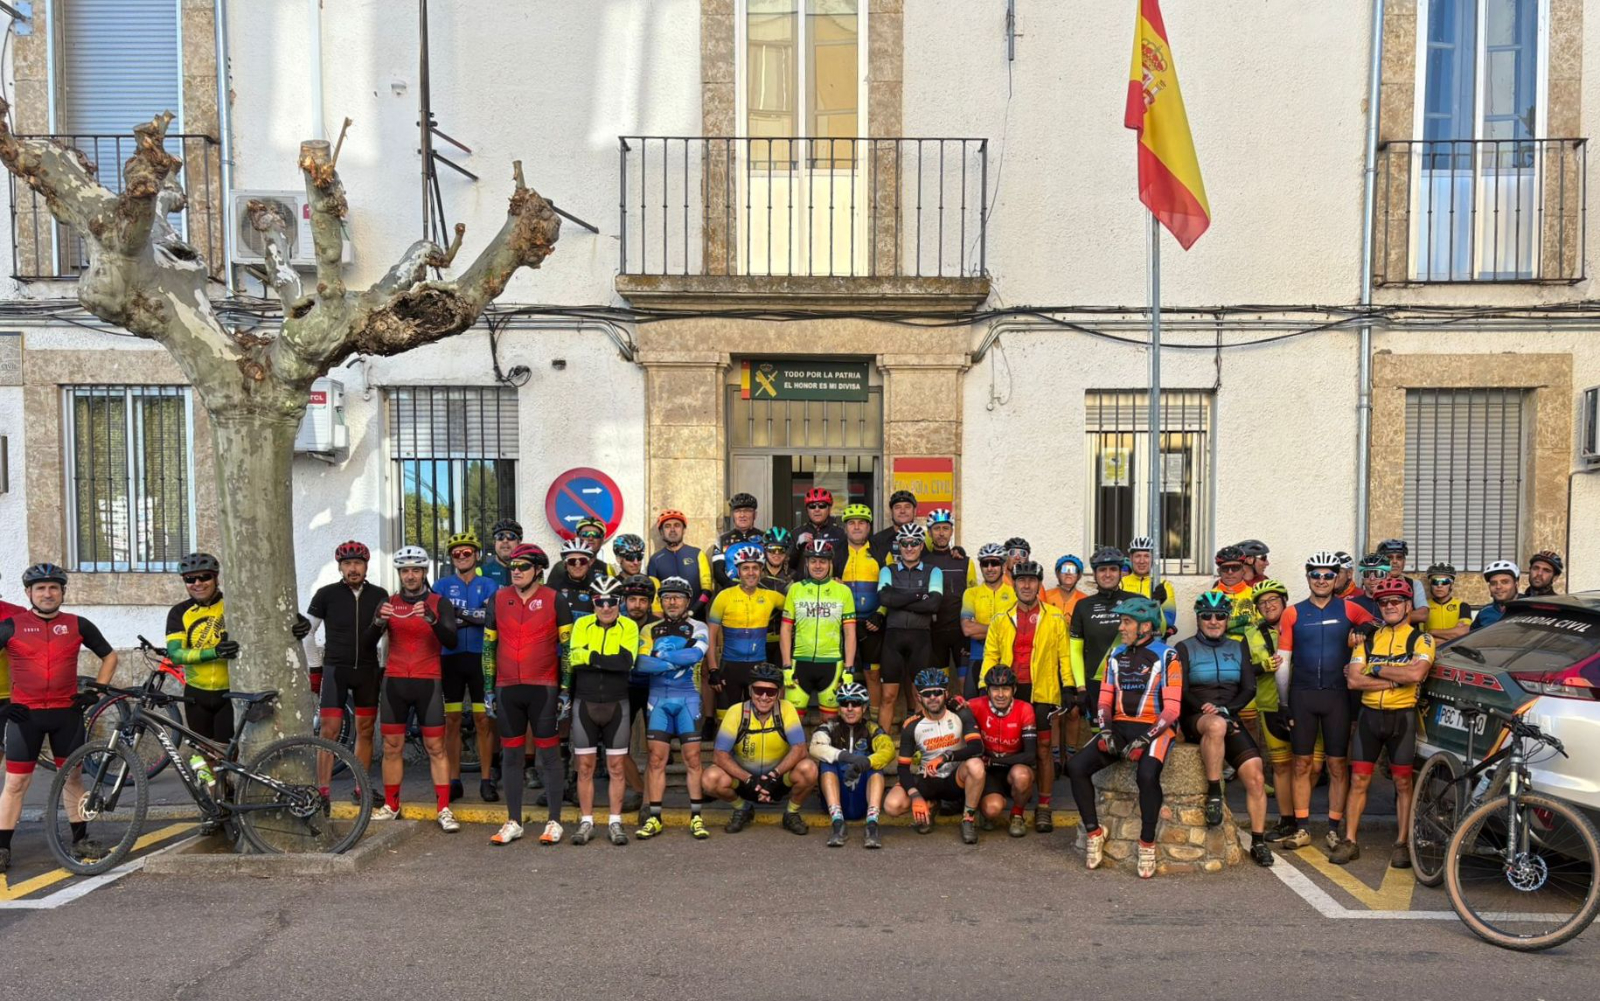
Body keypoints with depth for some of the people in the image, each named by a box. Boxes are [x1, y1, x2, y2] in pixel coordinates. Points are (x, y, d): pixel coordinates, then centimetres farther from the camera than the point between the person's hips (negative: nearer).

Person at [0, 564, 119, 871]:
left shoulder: (77, 625, 4)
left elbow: (109, 655, 15)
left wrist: (96, 691, 6)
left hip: (67, 712, 2)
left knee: (73, 777, 9)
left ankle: (81, 841, 18)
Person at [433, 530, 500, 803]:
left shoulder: (489, 585, 7)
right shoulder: (442, 585, 9)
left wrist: (460, 612, -18)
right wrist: (473, 617, -18)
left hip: (480, 658, -1)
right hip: (451, 658, 1)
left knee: (483, 720, 0)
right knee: (452, 721, 3)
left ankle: (486, 780, 7)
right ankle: (454, 781, 11)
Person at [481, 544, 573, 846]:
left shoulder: (555, 600, -2)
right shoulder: (498, 600, 8)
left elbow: (568, 647, -1)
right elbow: (488, 646, 14)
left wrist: (565, 691, -5)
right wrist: (488, 690, 10)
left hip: (543, 688, -3)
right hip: (507, 689, 3)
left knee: (549, 754, 2)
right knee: (511, 755, 9)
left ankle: (554, 821, 11)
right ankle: (513, 822, 19)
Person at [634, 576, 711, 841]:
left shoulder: (697, 628, 3)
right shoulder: (650, 630, 8)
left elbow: (696, 654, -17)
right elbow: (641, 664, -7)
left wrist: (661, 654, -11)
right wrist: (676, 662, -15)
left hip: (688, 698, -1)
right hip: (658, 698, 2)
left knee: (692, 759, 0)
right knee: (657, 759, 0)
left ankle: (696, 817, 7)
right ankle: (654, 818, 6)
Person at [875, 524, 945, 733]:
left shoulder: (933, 571, 7)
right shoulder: (888, 571, 10)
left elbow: (934, 603, -10)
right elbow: (884, 598, -10)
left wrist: (899, 601, -9)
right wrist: (919, 595, -9)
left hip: (921, 637, 0)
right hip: (894, 635, 1)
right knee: (888, 695, 2)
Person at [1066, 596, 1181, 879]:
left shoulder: (1166, 656, -4)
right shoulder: (1115, 656, 13)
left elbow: (1172, 709, -10)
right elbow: (1104, 699, 12)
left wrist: (1144, 740, -18)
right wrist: (1106, 731, -5)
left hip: (1153, 728, -5)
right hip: (1120, 726, 5)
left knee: (1147, 774, -35)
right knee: (1076, 766, -17)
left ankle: (1147, 844, -15)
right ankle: (1094, 832, -1)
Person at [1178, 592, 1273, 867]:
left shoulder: (1238, 648, 14)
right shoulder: (1185, 648, 6)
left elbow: (1249, 689, 6)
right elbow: (1181, 692, -2)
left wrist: (1225, 709, -12)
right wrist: (1206, 708, -20)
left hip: (1231, 720, 4)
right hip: (1195, 720, -3)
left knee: (1256, 777, -14)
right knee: (1216, 725, -40)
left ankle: (1258, 842, 1)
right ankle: (1213, 793, -28)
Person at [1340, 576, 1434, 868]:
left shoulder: (1421, 639, -1)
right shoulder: (1368, 639, 9)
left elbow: (1416, 674, -21)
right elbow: (1353, 680, -3)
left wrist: (1375, 669, -11)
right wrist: (1395, 680, -12)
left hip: (1402, 716, -3)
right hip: (1369, 714, 3)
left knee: (1403, 783, 4)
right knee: (1358, 780, 3)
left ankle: (1402, 844, 15)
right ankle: (1350, 841, 9)